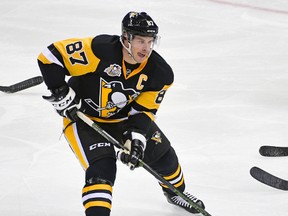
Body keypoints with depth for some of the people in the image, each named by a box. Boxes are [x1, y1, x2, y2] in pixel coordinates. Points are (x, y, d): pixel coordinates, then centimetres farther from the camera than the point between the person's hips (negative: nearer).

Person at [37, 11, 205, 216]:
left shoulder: (159, 72, -18)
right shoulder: (99, 49, -34)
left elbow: (144, 109, -11)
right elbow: (51, 56, -29)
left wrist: (136, 137, -27)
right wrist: (61, 93, -28)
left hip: (121, 117, 5)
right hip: (81, 115, -5)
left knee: (160, 151, 14)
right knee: (102, 167, -24)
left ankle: (176, 192, 43)